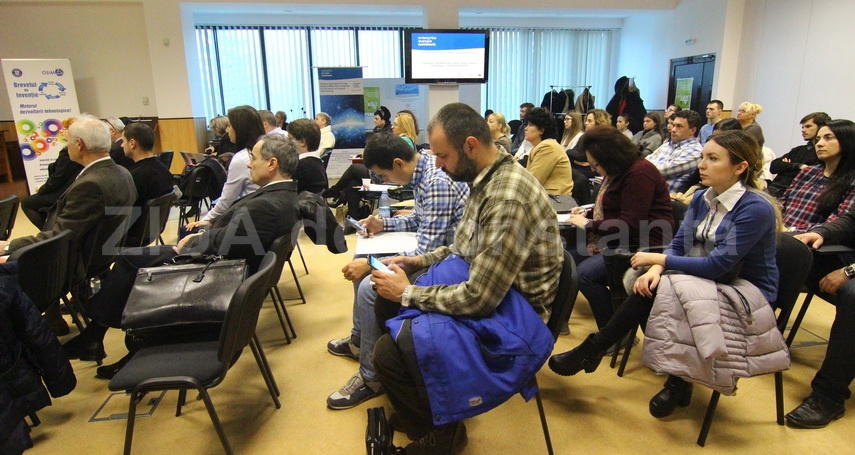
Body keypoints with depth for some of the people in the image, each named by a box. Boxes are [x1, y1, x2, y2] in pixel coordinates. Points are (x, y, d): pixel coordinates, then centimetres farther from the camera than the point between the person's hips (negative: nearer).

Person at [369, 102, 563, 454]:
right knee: (385, 302, 11)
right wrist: (416, 262, 6)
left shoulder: (507, 197, -28)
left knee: (388, 352, -19)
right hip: (479, 285, 10)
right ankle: (417, 402, 28)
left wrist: (408, 292, -15)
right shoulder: (487, 177, 3)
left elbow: (478, 298, -28)